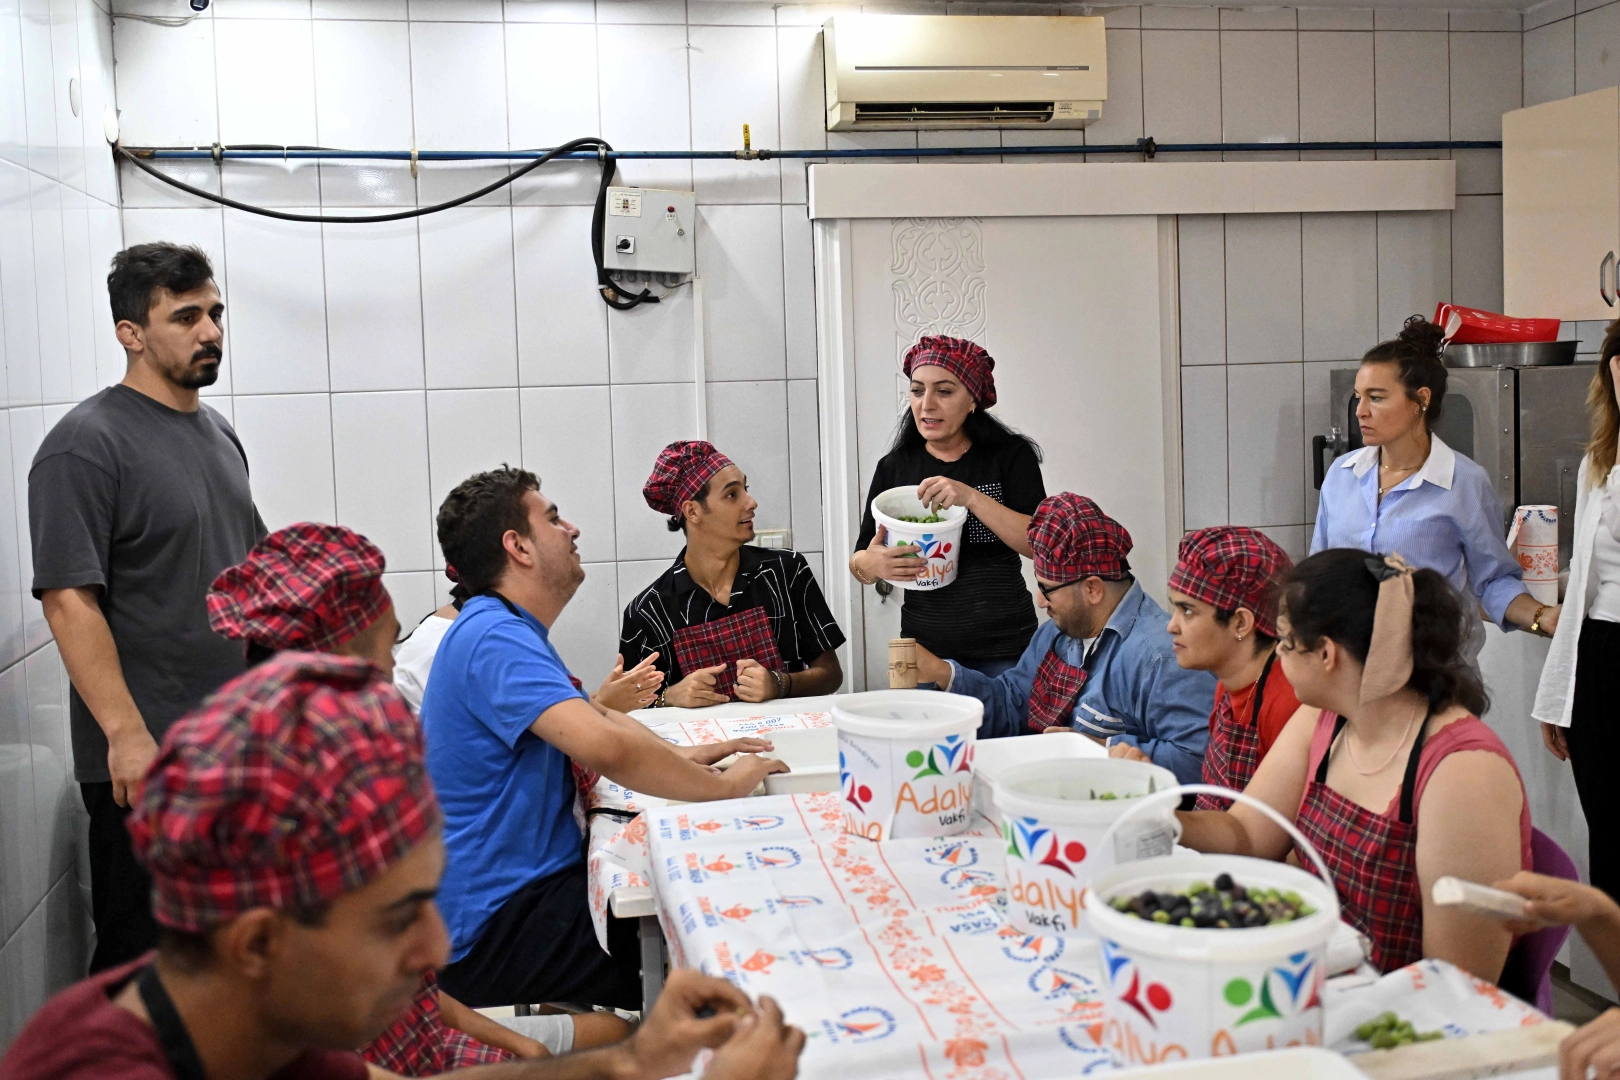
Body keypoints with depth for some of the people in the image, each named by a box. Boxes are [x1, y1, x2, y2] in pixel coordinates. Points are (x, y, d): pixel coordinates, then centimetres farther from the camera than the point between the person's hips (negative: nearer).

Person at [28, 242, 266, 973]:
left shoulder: (218, 432, 13)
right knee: (143, 955, 1)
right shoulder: (88, 442, -11)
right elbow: (68, 599, -18)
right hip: (146, 756, -7)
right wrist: (126, 734, -23)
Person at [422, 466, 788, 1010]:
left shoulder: (508, 630, 16)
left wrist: (681, 756, 5)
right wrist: (725, 785, -20)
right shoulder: (494, 638, -21)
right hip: (497, 926, -11)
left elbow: (598, 715, 24)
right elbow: (605, 747, -34)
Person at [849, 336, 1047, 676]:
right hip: (924, 647, 3)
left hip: (1003, 649, -2)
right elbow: (859, 561, 7)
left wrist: (971, 497, -25)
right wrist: (871, 564, -17)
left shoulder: (1010, 456, -3)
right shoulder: (894, 467, 6)